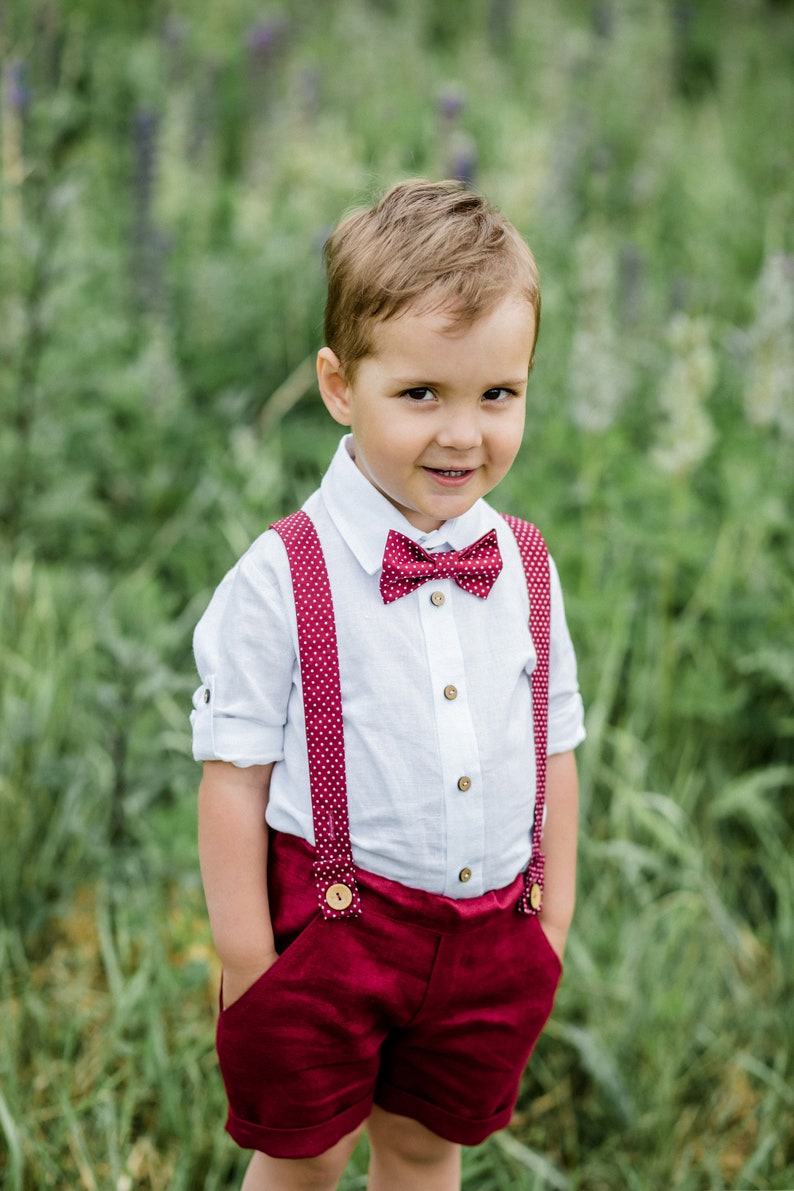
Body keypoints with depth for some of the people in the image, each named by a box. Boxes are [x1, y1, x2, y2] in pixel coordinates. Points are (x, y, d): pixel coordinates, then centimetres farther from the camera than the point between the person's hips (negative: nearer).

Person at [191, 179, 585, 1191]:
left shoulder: (526, 572, 0)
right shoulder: (280, 580, -14)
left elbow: (552, 755, 8)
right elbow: (234, 776, -12)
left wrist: (551, 927, 10)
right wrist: (248, 963, -12)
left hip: (492, 932, 4)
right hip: (330, 921, -4)